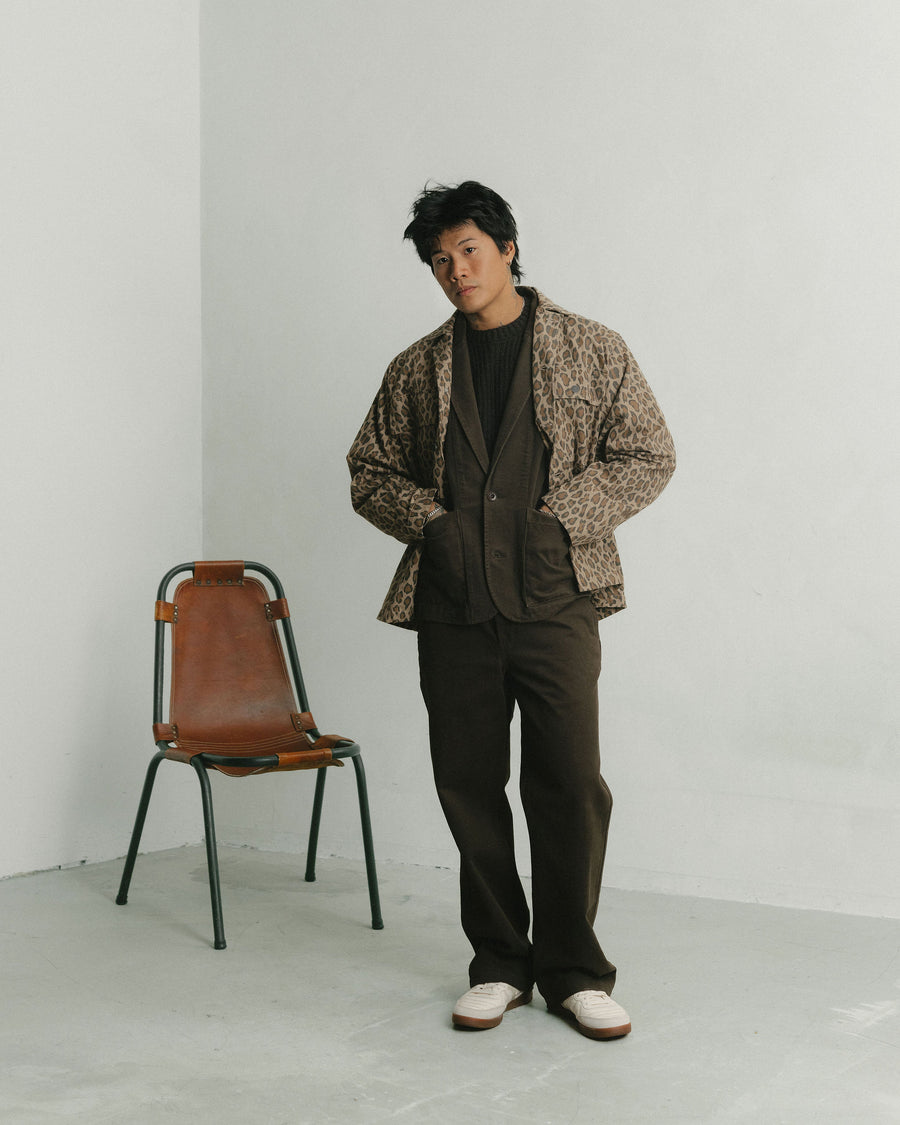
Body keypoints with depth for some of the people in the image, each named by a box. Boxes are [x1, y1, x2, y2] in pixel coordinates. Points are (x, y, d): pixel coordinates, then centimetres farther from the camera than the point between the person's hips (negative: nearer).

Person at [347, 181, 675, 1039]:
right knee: (469, 786, 5)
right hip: (453, 606, 3)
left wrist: (557, 519, -8)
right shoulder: (418, 370, 12)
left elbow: (648, 456, 4)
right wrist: (431, 522, -2)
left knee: (569, 786, -5)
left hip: (554, 599, -2)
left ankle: (573, 972, 10)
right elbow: (369, 471, 16)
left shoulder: (594, 352, 5)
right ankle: (500, 965, 19)